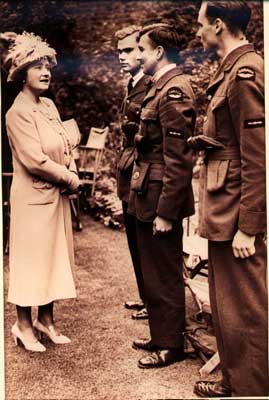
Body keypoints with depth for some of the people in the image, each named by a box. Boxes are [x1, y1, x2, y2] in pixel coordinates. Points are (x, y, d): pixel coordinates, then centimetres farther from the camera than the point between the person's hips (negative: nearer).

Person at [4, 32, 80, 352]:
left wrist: (72, 174, -6)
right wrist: (69, 178, -11)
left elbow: (65, 145, 12)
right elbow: (35, 161, -21)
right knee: (30, 259, 4)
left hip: (57, 195, 8)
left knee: (54, 256, 14)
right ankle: (23, 325, 20)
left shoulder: (48, 105, 9)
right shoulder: (18, 113, -15)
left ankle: (46, 320, 29)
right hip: (33, 197, -8)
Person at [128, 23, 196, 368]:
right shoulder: (160, 87, 14)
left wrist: (166, 212, -21)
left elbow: (178, 159, -22)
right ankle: (160, 335, 34)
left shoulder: (173, 91, -17)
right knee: (153, 272, 19)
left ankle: (171, 346, 21)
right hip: (147, 197, 10)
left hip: (161, 200, -10)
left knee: (164, 276, 4)